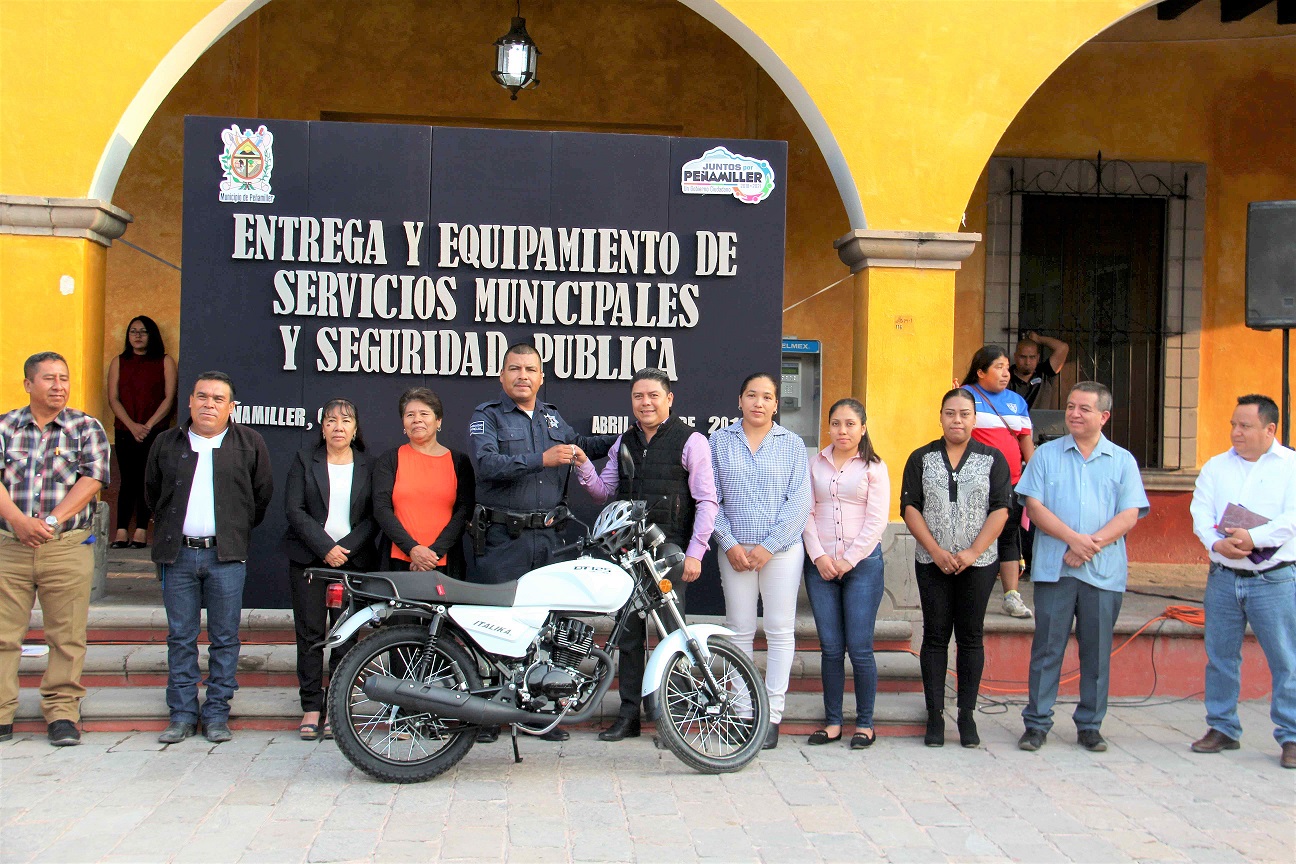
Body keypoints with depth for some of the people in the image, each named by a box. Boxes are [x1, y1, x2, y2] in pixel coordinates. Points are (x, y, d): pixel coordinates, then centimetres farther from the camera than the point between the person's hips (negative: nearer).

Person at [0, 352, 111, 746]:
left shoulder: (87, 428, 8)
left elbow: (92, 479, -3)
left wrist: (52, 521, -12)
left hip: (68, 547, -1)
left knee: (67, 637, 1)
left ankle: (62, 714, 10)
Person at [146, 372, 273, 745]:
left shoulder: (249, 443, 4)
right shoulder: (167, 443, 10)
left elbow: (262, 496, 11)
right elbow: (152, 493, 22)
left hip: (226, 555, -2)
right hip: (178, 554, 2)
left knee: (225, 638, 2)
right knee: (180, 638, 6)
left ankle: (216, 714, 11)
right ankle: (182, 714, 14)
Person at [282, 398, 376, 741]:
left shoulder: (368, 466, 8)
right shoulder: (304, 460, 8)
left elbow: (374, 516, 3)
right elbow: (294, 509, -1)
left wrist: (345, 548, -11)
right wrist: (325, 548, -11)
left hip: (353, 560, 0)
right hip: (309, 559, 0)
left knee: (346, 637, 0)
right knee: (310, 635, 1)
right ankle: (311, 707, 7)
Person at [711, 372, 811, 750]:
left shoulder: (792, 444, 6)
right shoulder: (720, 441, 8)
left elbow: (799, 502, -1)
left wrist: (768, 547, -9)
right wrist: (730, 544, -6)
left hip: (782, 548, -1)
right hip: (735, 551, 1)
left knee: (780, 631, 0)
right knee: (740, 632, 3)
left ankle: (773, 715, 7)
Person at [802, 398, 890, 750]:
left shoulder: (873, 467, 3)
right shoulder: (815, 463, 11)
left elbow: (877, 520, -3)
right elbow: (806, 512, 7)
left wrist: (848, 560, -8)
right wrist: (819, 556, -5)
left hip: (862, 563, -2)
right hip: (820, 565, 3)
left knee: (859, 648, -3)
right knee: (830, 647, 5)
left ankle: (865, 723, 9)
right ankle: (833, 721, 14)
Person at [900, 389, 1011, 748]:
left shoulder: (993, 459, 4)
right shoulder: (921, 458, 6)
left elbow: (1001, 509, -3)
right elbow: (909, 507, 0)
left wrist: (973, 551, -13)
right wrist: (937, 551, -11)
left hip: (978, 563, 0)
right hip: (932, 563, 1)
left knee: (970, 637, 4)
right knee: (935, 636, 2)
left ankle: (967, 715, 11)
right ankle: (935, 715, 8)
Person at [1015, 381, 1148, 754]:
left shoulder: (1122, 461, 8)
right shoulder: (1046, 455, 6)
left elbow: (1129, 514, 0)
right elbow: (1034, 506, -2)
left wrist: (1093, 543, -13)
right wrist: (1073, 539, -13)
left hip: (1104, 572, 1)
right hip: (1054, 567, -1)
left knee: (1097, 652, 7)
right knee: (1047, 648, 1)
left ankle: (1090, 725, 17)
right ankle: (1037, 722, 9)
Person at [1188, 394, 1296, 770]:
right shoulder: (1216, 467, 12)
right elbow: (1201, 513, 1)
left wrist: (1254, 538, -23)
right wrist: (1216, 543, -18)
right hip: (1223, 577, 4)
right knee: (1220, 655, 9)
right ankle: (1222, 728, 21)